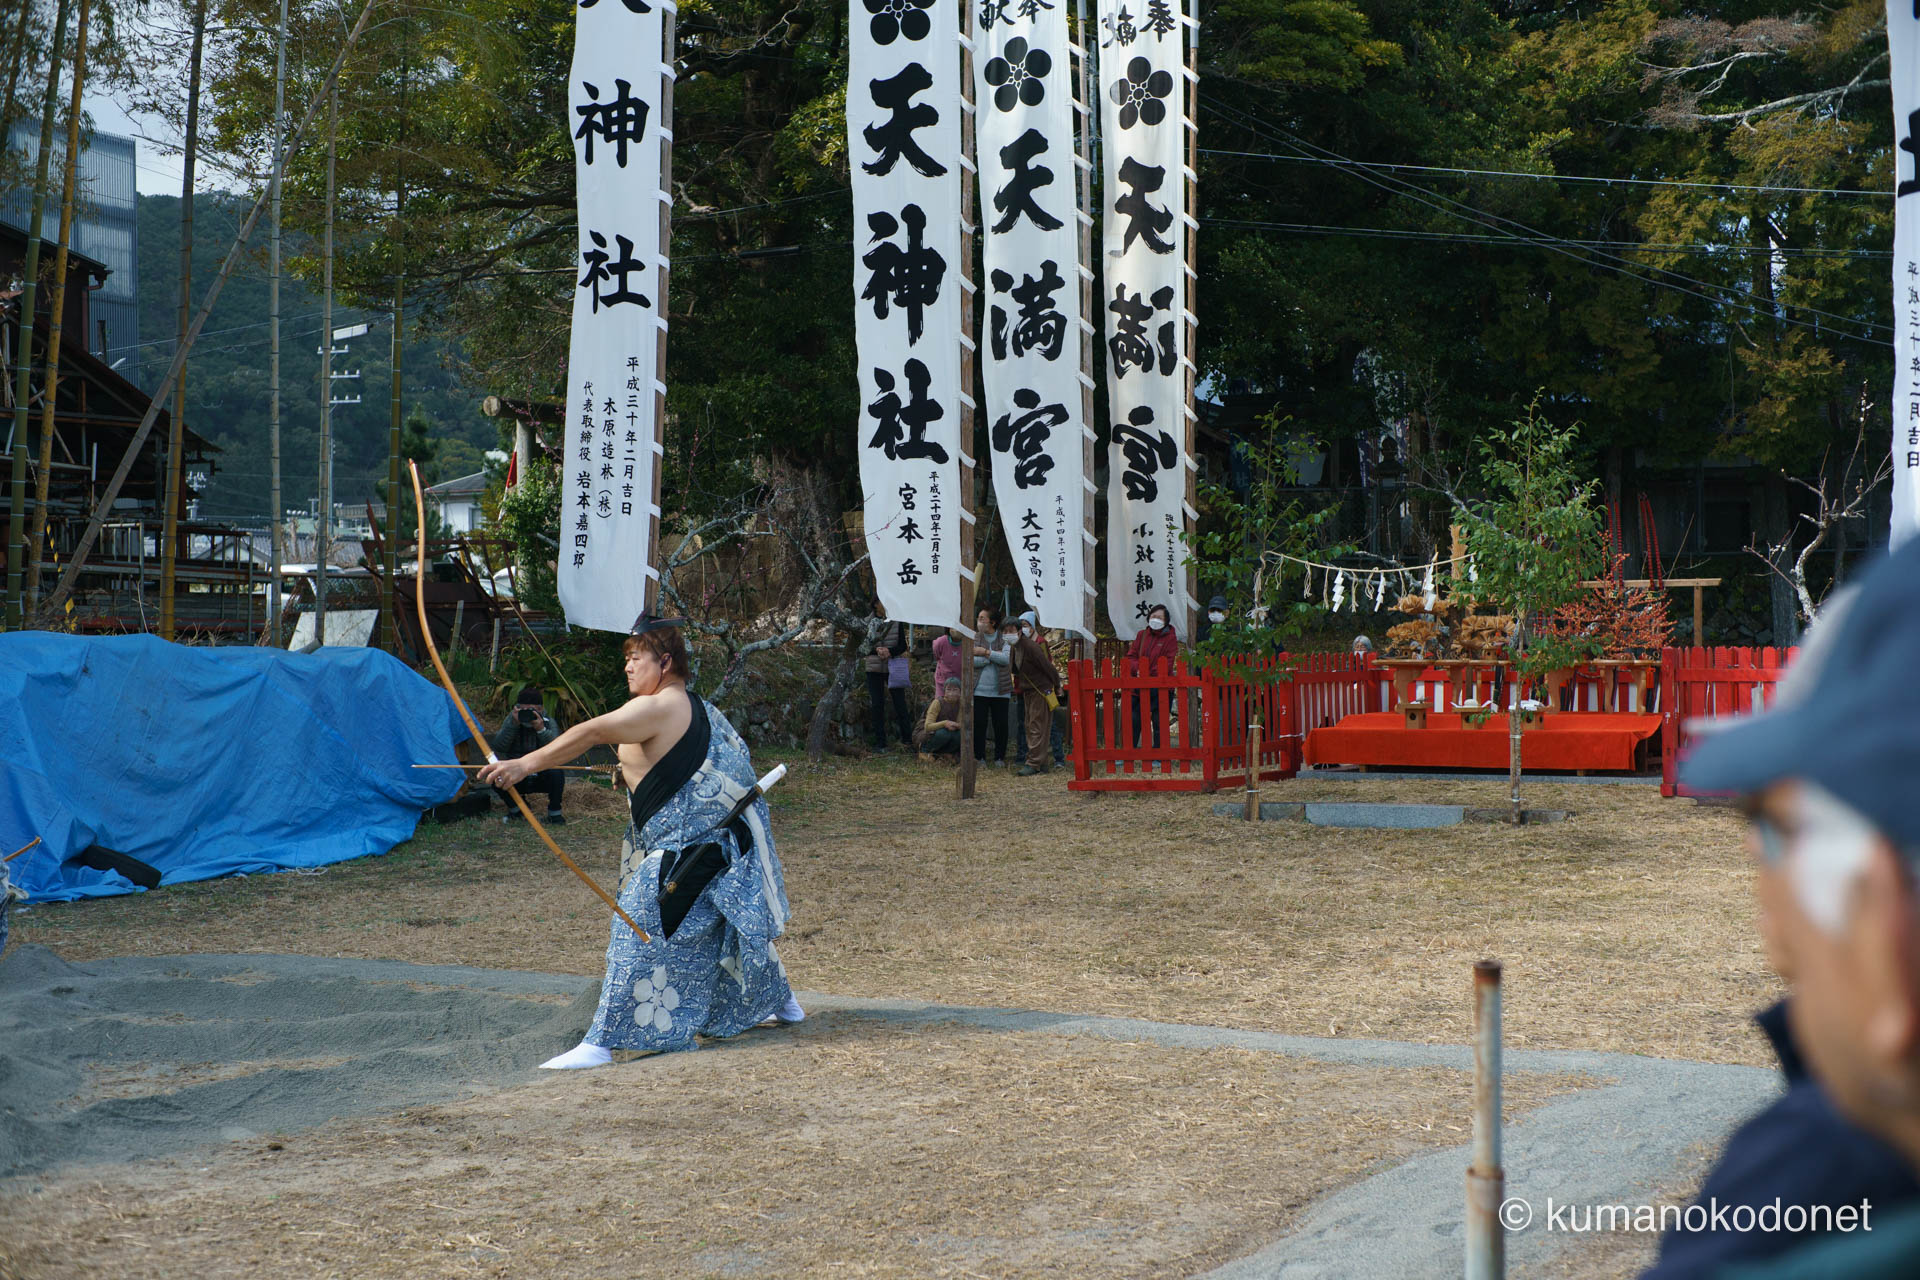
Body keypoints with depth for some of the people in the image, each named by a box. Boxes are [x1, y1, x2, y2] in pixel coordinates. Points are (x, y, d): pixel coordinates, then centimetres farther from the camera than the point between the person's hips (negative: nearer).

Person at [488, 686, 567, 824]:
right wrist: (513, 724, -30)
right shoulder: (511, 720, -6)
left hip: (542, 778, -1)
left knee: (556, 772, -33)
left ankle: (554, 813, -9)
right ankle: (514, 809, 4)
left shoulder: (548, 723, -9)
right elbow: (498, 747, -20)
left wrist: (541, 730, -38)